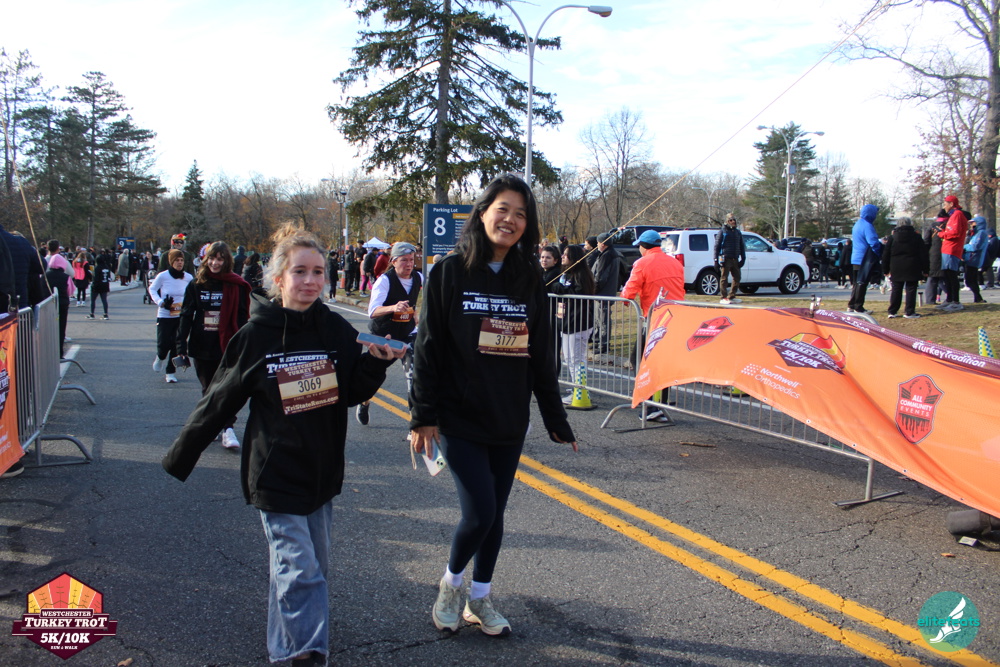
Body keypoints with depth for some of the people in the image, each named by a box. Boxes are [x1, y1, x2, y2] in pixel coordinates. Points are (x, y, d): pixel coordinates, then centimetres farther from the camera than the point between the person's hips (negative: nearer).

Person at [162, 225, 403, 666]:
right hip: (275, 474, -4)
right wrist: (181, 456, 5)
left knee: (310, 566, 16)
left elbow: (353, 394, 3)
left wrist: (377, 362, -15)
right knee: (299, 571, -7)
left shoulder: (336, 330, -3)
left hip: (322, 471, 4)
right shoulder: (257, 334, -11)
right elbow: (219, 400, -1)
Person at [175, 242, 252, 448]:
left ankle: (228, 429, -5)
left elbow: (242, 317, -2)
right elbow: (186, 315, 3)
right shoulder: (196, 284, 3)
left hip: (227, 346, -3)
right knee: (208, 390, 14)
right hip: (202, 346, 3)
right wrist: (181, 344, -5)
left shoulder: (236, 286, -3)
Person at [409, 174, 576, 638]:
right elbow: (429, 347, -7)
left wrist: (555, 419, 9)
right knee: (480, 513, -8)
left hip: (509, 424, 4)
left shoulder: (529, 280, 4)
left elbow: (542, 355, 8)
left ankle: (479, 599, 32)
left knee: (494, 514, 12)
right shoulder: (451, 272, -6)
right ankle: (450, 584, 22)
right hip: (459, 420, -4)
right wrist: (423, 416, -10)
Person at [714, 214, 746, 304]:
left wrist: (743, 258, 12)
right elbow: (717, 246, -1)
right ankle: (723, 298, -1)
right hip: (726, 259, -6)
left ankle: (731, 297, 16)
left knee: (737, 278, 7)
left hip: (735, 259, 6)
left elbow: (742, 246, 21)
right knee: (724, 279, -5)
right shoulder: (723, 232, 2)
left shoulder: (738, 232, 17)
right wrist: (716, 259, -8)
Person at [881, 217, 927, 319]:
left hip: (896, 269, 2)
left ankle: (892, 311, 6)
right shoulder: (916, 237, 1)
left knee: (896, 290, 7)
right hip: (912, 268, -2)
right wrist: (925, 269, 7)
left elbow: (885, 255, 4)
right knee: (911, 290, 1)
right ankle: (909, 312, -1)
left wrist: (885, 270, 11)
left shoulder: (892, 238, 3)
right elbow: (923, 254, 2)